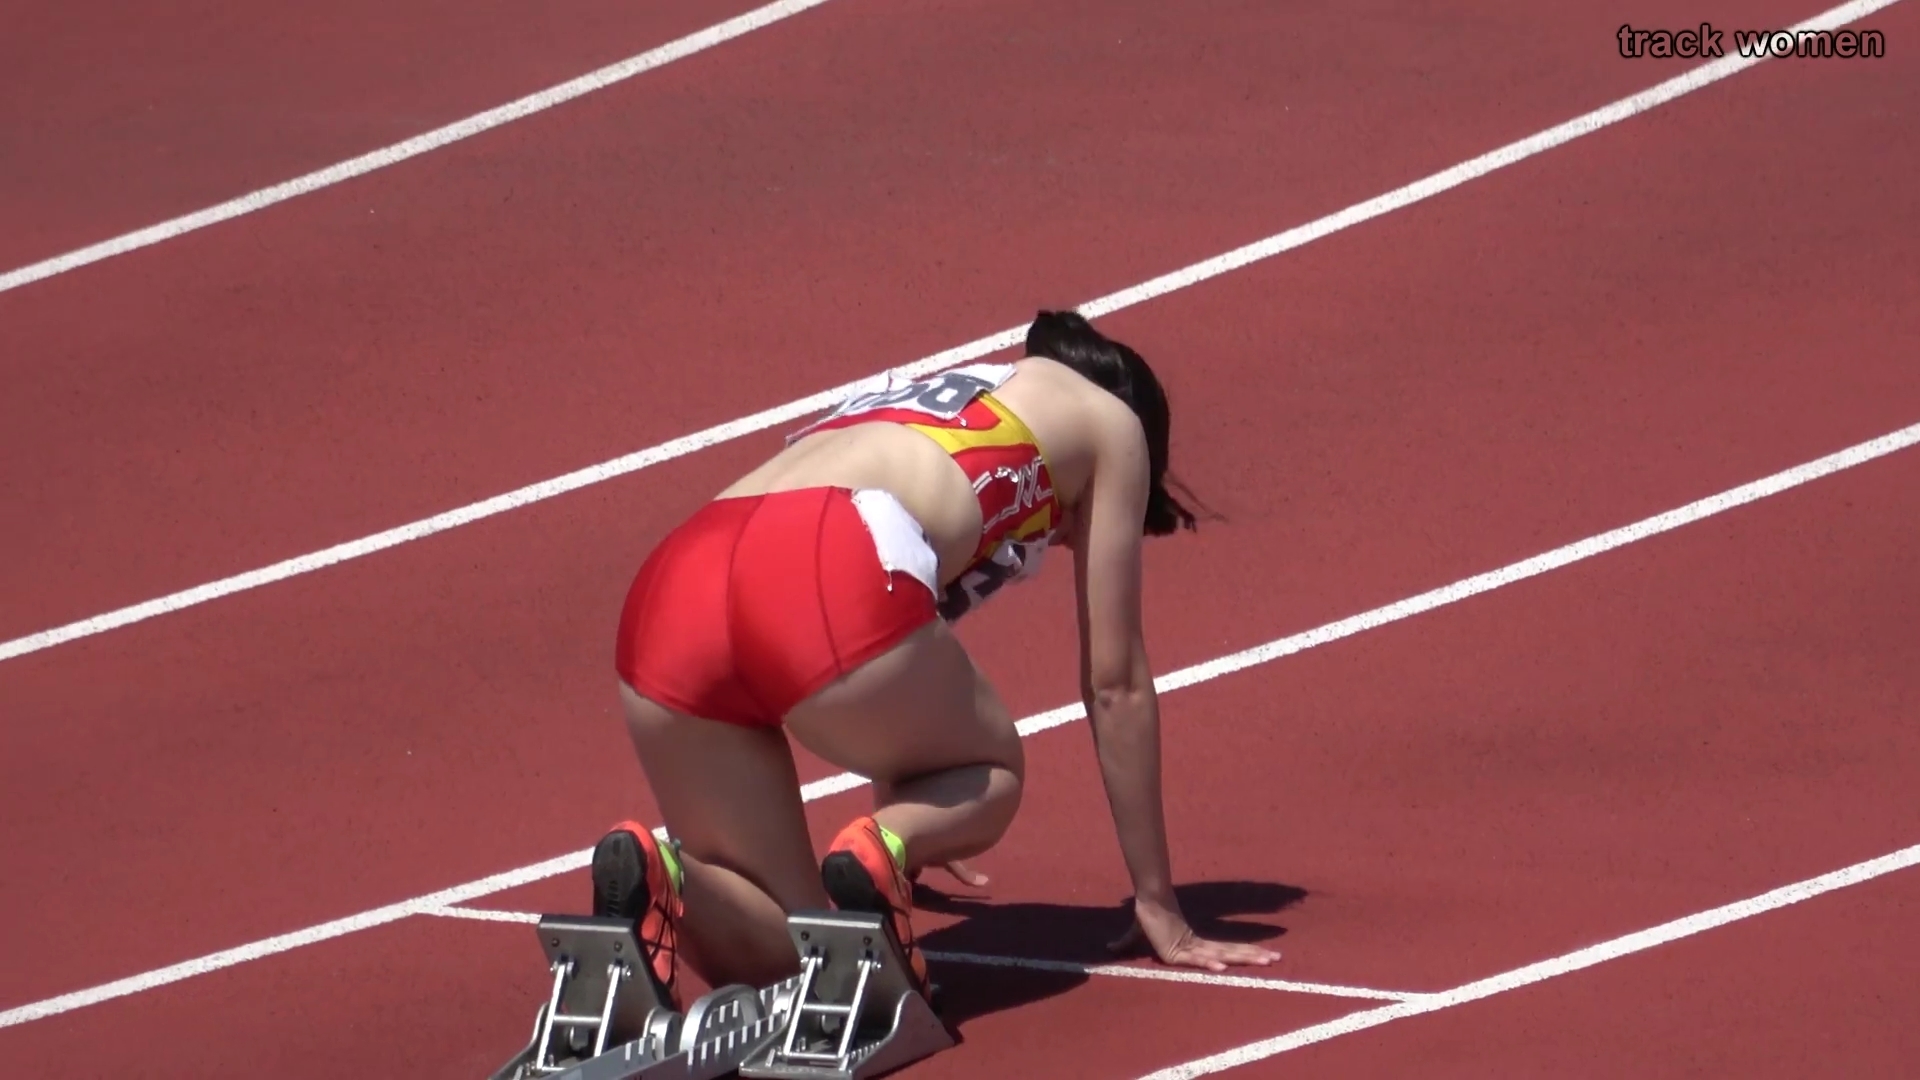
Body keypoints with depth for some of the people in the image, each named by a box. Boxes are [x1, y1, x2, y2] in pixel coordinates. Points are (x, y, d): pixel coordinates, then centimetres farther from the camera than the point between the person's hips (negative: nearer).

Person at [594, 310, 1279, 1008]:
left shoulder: (923, 402, 42)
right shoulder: (1108, 418, 28)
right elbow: (1115, 682, 28)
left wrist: (899, 822, 68)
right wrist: (1157, 906, 34)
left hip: (664, 598, 6)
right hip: (824, 586, -6)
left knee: (776, 963, 16)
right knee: (990, 776, 26)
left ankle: (655, 880, -16)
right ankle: (878, 857, -7)